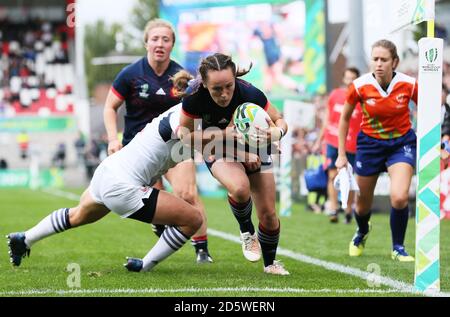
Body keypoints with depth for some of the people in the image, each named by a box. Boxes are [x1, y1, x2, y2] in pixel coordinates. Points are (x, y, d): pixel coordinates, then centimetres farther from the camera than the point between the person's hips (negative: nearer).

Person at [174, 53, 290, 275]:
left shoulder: (250, 94, -34)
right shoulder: (194, 98, -33)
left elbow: (279, 120, -19)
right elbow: (185, 136, -20)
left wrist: (277, 131, -43)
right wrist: (222, 134, -32)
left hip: (253, 149, 1)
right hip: (218, 150, -1)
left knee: (268, 214, 0)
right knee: (239, 187, -33)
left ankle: (270, 264, 28)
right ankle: (247, 232, -2)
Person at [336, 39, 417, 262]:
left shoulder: (408, 84, -16)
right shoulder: (360, 86, -15)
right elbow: (345, 118, 1)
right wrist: (342, 154, 1)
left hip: (401, 143, -1)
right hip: (369, 144, 1)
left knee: (399, 197, -22)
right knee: (363, 203, 12)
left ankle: (398, 248, 0)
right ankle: (362, 232, 49)